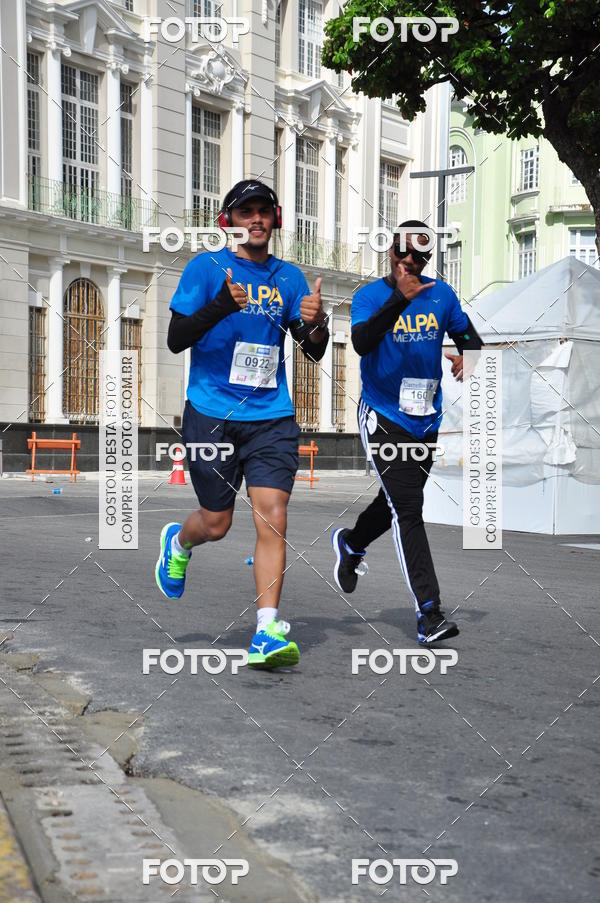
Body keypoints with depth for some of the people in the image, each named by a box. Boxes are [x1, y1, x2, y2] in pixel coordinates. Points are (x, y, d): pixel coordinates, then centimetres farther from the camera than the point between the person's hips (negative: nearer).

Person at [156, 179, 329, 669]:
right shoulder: (206, 267, -1)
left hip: (272, 417, 2)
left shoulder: (289, 276, 9)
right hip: (211, 415, -2)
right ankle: (177, 542, 42)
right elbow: (175, 340, -7)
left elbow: (314, 353, 8)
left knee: (273, 518, -11)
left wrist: (315, 323, -14)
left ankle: (267, 632, -8)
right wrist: (221, 306, -23)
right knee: (216, 524, 6)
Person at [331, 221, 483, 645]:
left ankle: (351, 543, 51)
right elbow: (361, 343, -27)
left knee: (399, 502, 20)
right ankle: (429, 614, -16)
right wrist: (400, 299, -36)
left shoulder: (442, 294, 5)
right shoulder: (370, 295, -9)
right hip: (383, 417, -6)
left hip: (426, 420, 6)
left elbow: (468, 335, 14)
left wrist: (466, 355, -9)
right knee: (408, 512, -14)